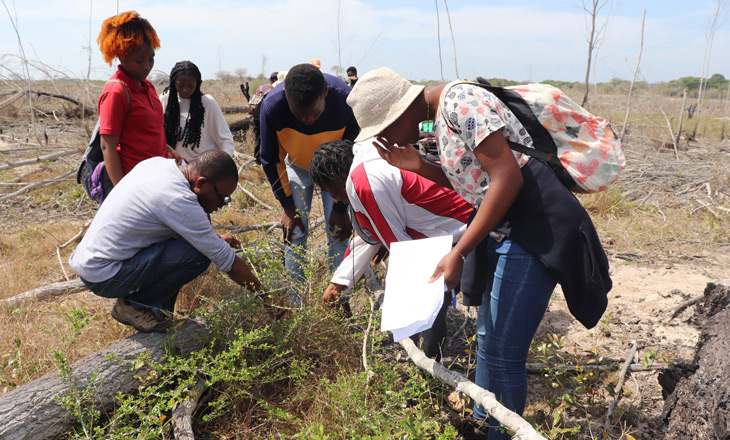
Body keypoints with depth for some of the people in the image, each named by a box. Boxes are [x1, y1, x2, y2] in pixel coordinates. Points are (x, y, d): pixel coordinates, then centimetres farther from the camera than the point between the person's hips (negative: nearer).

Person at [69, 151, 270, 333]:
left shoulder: (156, 163, 2)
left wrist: (215, 239, 17)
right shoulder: (179, 201, -23)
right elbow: (227, 261, -18)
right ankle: (136, 306, -2)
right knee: (199, 253, -19)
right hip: (104, 278, -9)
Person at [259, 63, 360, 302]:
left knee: (339, 232, -6)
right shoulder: (272, 106, -34)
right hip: (296, 166, 1)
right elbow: (270, 160, -15)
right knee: (295, 233, -2)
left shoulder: (346, 101, -36)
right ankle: (293, 301, 9)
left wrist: (341, 208, -17)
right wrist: (287, 206, -12)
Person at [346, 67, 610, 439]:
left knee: (501, 352, -3)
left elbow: (507, 176, -24)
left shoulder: (459, 100, -18)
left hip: (534, 225, -10)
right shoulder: (440, 115, 11)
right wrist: (418, 167, 2)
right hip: (505, 228, 10)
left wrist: (458, 253, -24)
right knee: (488, 335, 20)